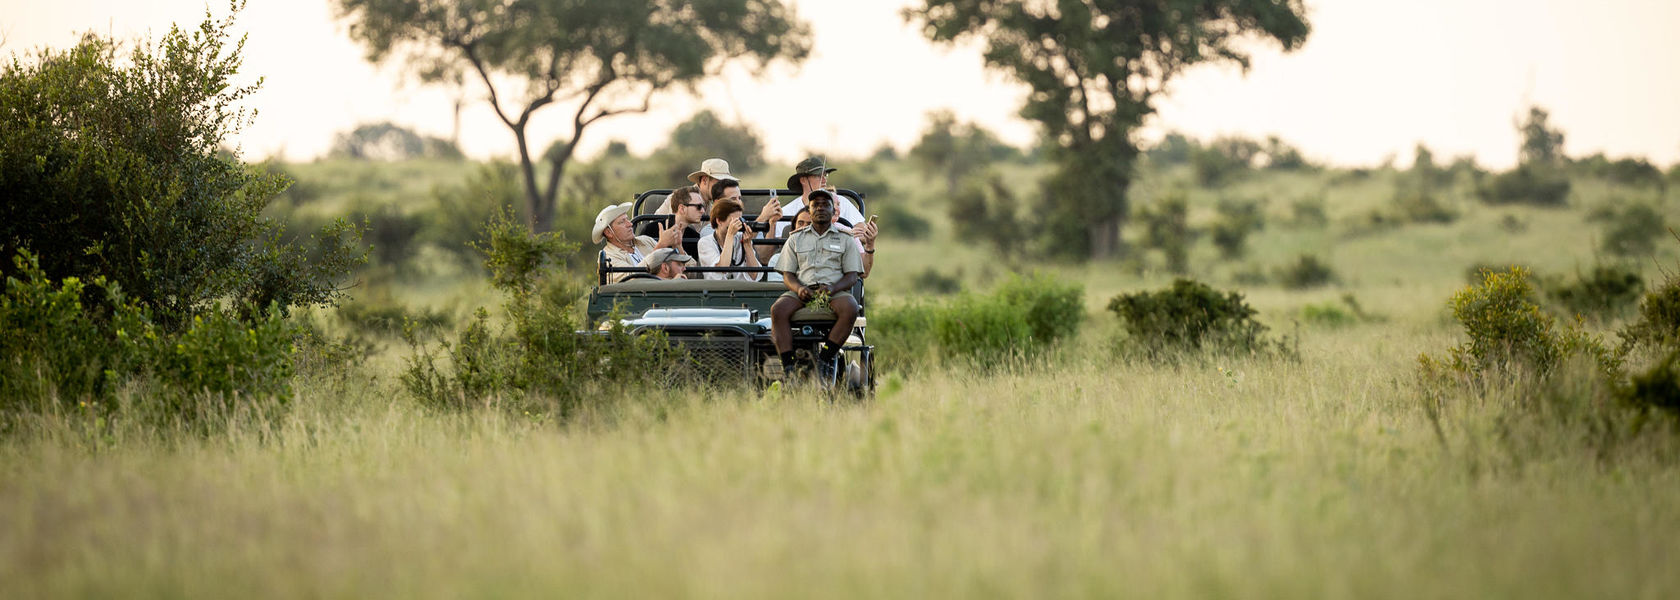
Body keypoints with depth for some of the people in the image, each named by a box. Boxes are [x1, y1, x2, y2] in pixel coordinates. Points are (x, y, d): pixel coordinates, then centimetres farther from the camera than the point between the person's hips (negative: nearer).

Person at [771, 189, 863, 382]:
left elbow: (852, 275, 9)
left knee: (850, 308, -37)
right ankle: (788, 368, -36)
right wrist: (798, 288, -11)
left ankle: (826, 357, -29)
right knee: (778, 309, -32)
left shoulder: (845, 239, 18)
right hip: (802, 291, 1)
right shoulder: (796, 239, 21)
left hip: (835, 292, -1)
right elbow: (787, 275, 15)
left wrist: (832, 288, -14)